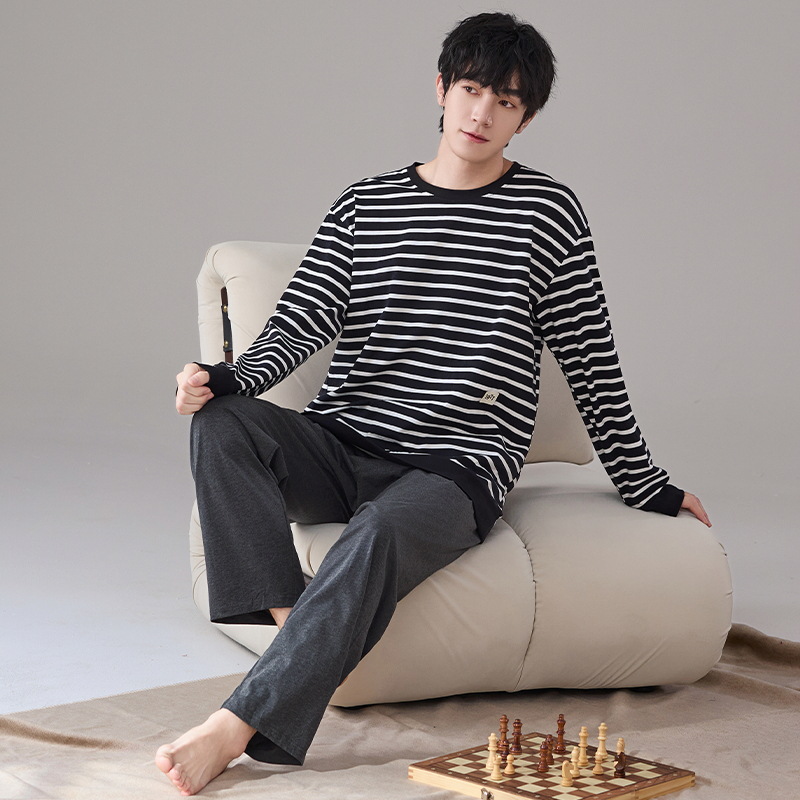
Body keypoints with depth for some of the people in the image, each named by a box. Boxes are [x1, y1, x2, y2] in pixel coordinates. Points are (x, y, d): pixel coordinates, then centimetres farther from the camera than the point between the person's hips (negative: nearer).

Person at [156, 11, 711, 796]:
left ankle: (239, 724, -39)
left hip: (456, 472, -3)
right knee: (221, 421, -25)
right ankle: (290, 629, -30)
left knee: (378, 535, -37)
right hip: (340, 446, 4)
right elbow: (300, 323, 2)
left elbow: (592, 365, 8)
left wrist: (647, 487, 11)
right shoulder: (364, 205, 11)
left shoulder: (548, 213, 4)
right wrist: (227, 379, -18)